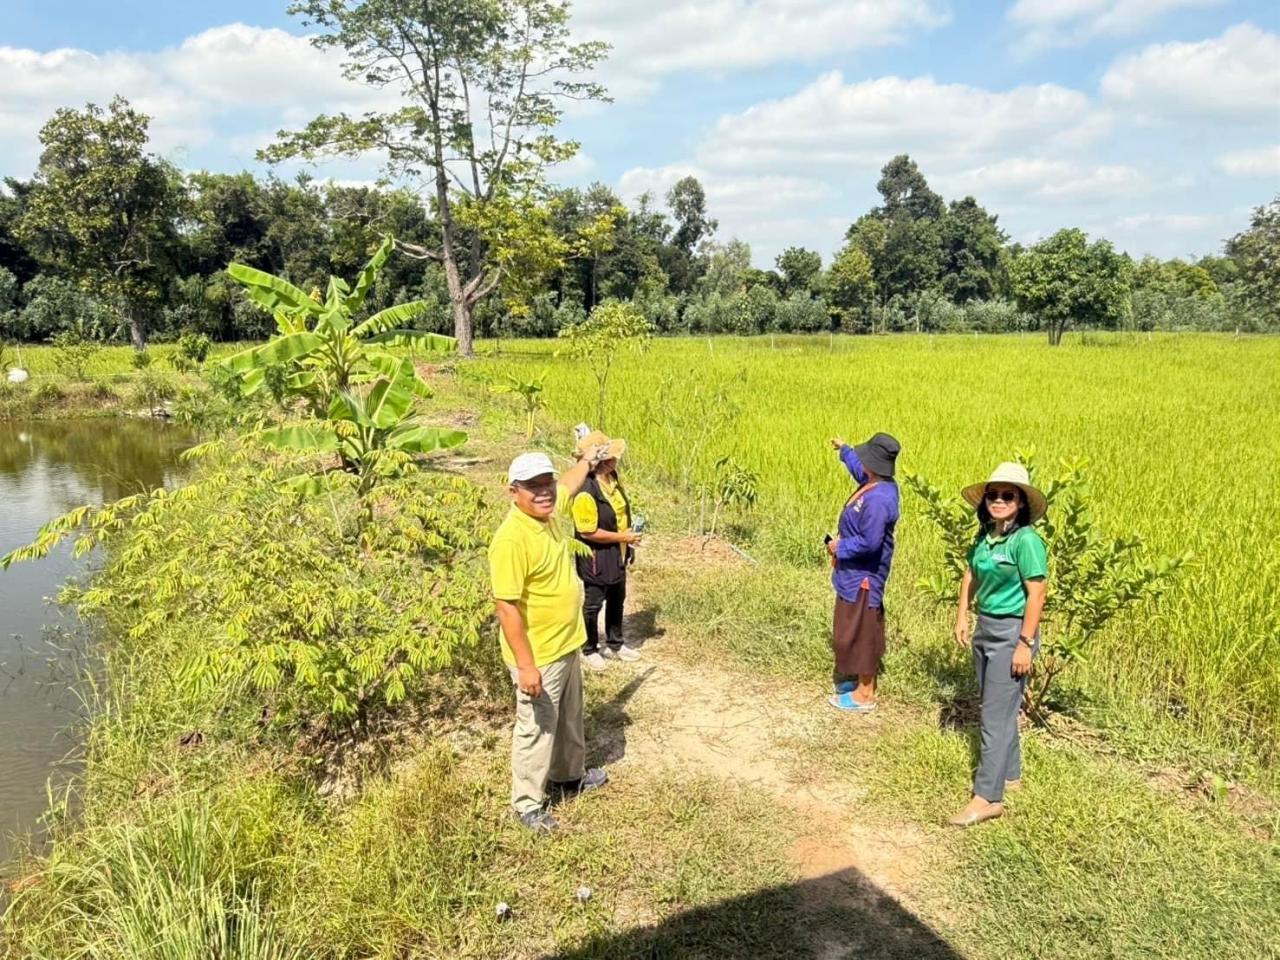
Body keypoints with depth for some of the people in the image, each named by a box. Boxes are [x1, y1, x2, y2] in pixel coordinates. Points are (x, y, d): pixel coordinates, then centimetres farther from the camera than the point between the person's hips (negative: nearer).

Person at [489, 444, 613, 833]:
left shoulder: (547, 513, -4)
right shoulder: (512, 539, -29)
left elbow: (568, 486, 22)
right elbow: (506, 607, -27)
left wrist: (588, 461, 37)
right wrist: (526, 666, -26)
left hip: (567, 645, 9)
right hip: (538, 656, -9)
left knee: (569, 719, 27)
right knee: (537, 730, 9)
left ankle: (568, 776, 49)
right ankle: (528, 803, 28)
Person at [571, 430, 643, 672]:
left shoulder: (612, 477, -2)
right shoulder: (586, 491, -29)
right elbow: (588, 532, -26)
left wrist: (629, 543, 13)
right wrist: (622, 537, -20)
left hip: (617, 554, 9)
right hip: (596, 558, -9)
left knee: (617, 600, 22)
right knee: (593, 604, 10)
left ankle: (615, 645, 40)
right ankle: (589, 650, 30)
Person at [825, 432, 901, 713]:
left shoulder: (877, 499, -30)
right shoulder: (880, 485, 2)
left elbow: (869, 542, -33)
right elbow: (859, 470, 26)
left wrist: (839, 547, -18)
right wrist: (844, 449, 40)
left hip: (862, 577, -10)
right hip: (856, 573, 10)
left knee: (860, 633, 2)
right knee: (857, 631, 22)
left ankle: (865, 694, 14)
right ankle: (860, 678, 36)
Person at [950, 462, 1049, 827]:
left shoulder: (1026, 540, -18)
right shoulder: (984, 535, 4)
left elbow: (1036, 594, -19)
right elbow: (971, 575, 15)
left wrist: (1025, 645, -19)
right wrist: (962, 616, 6)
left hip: (1011, 632, -8)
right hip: (984, 627, 8)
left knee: (996, 715, -5)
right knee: (998, 708, 19)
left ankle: (988, 797, 1)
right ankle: (1009, 774, 35)